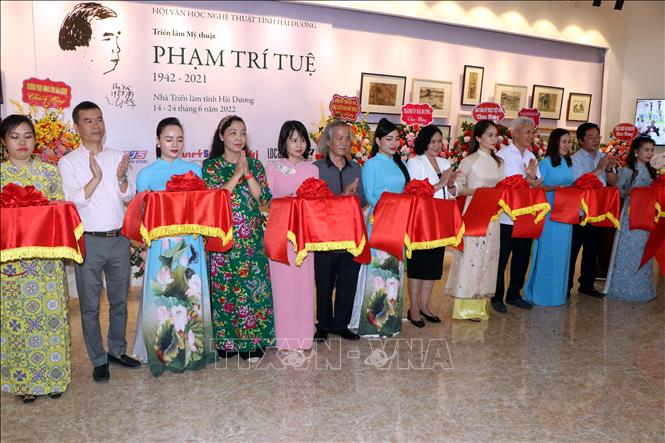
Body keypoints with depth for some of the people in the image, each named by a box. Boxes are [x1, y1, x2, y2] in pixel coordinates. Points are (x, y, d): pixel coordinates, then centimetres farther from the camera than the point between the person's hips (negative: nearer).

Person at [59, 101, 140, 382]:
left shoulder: (117, 158, 7)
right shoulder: (69, 162, -2)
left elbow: (129, 198, 5)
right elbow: (73, 201, -11)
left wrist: (121, 179, -14)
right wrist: (96, 178, -22)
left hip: (119, 239, 3)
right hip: (89, 241, -3)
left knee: (119, 300, 14)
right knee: (90, 306, 5)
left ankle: (117, 350, 30)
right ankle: (98, 359, 19)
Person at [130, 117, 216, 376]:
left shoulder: (194, 169, 10)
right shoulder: (146, 175, 4)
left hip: (191, 243, 2)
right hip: (161, 244, -2)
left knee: (192, 294, 5)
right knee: (162, 296, 1)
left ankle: (194, 348, 20)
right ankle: (163, 352, 16)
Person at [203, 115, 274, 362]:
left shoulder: (255, 165, 9)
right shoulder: (210, 166, 3)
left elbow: (264, 198, -2)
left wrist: (248, 173, -11)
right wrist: (237, 175, -13)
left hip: (251, 239, 2)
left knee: (253, 286, 1)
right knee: (224, 288, 3)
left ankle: (252, 341, 14)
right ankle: (225, 341, 18)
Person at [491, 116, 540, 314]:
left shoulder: (531, 157, 13)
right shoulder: (502, 155, -6)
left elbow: (537, 184, 10)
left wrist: (532, 177, -11)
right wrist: (528, 181, -13)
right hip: (506, 217, -6)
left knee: (522, 258, 13)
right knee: (501, 259, 2)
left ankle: (514, 295, 27)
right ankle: (497, 297, 15)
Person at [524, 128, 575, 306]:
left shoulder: (568, 163, 14)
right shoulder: (546, 162, -6)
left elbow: (570, 185, 20)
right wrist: (555, 188, -22)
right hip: (549, 213, -7)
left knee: (562, 252, 11)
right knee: (546, 252, -2)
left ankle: (558, 292, 22)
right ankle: (541, 293, 9)